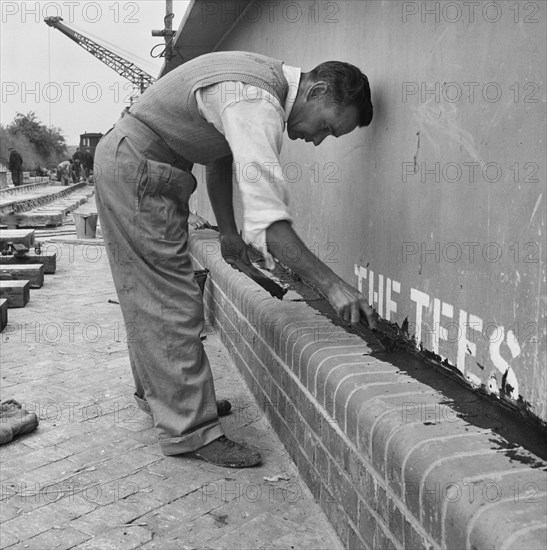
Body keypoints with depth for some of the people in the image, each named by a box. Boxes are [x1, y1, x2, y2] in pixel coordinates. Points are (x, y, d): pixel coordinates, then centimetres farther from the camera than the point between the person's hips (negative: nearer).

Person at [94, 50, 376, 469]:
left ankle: (156, 394, 34)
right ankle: (190, 430, 0)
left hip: (130, 167, 10)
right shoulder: (257, 104, -27)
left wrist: (228, 231, 15)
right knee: (171, 305, -8)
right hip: (136, 171, -10)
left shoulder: (265, 76, 5)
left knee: (150, 298, 19)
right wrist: (331, 284, -33)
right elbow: (268, 219, -35)